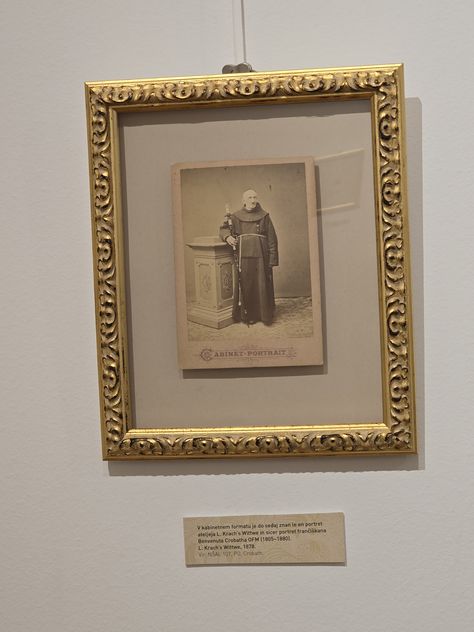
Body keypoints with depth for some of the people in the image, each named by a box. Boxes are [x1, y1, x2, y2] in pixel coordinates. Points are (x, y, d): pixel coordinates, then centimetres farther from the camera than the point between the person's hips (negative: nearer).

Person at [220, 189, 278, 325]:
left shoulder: (264, 217, 7)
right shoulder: (236, 217, 9)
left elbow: (272, 239, 4)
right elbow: (223, 229, 17)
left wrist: (272, 259, -3)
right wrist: (227, 236, -7)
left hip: (261, 257, -1)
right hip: (243, 258, 1)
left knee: (262, 287, 0)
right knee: (245, 287, 2)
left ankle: (265, 315, 9)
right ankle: (248, 315, 10)